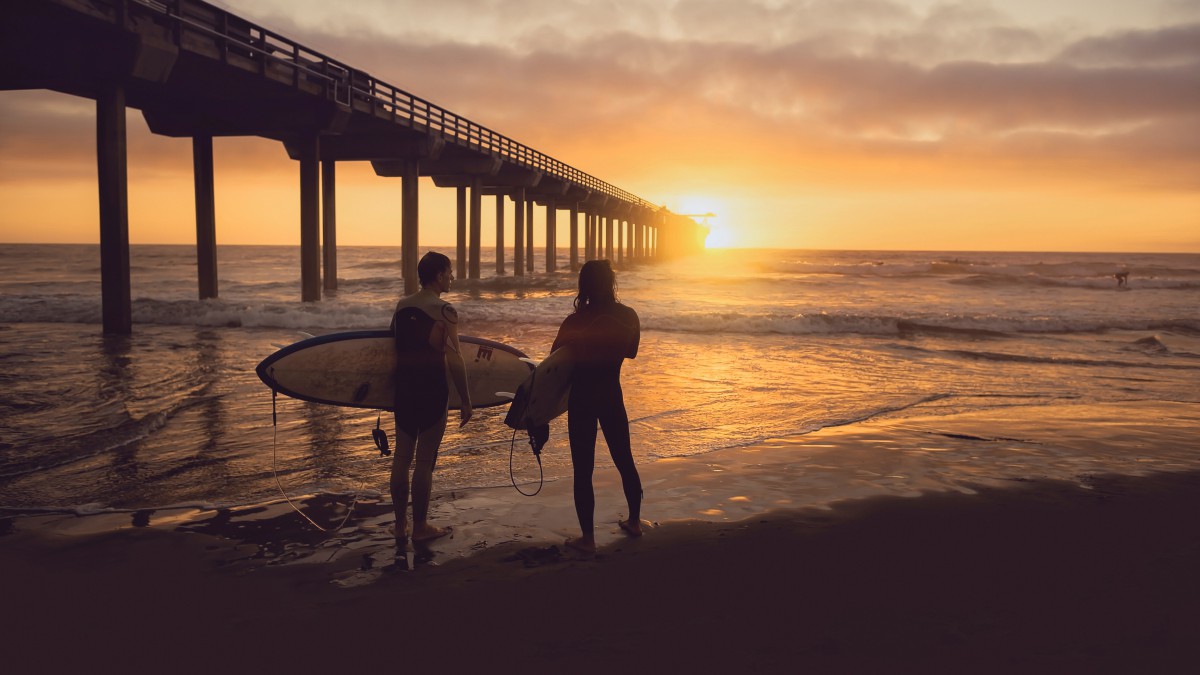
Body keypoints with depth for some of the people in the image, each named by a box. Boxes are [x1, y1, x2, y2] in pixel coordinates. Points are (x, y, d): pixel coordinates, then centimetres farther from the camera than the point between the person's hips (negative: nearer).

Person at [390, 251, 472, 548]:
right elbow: (454, 360, -16)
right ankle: (420, 527, 13)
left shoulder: (401, 305, 6)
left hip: (404, 387, 6)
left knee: (402, 457, 12)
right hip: (432, 389, -6)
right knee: (425, 461, 3)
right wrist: (465, 400, -9)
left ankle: (400, 526, 21)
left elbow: (395, 347, 11)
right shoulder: (444, 310, -12)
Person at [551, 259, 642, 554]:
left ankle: (587, 538, 8)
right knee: (624, 460, 20)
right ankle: (634, 521, 34)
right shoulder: (628, 317, -5)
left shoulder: (575, 322, -17)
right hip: (612, 396, 4)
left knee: (583, 470, 3)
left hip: (582, 399, -4)